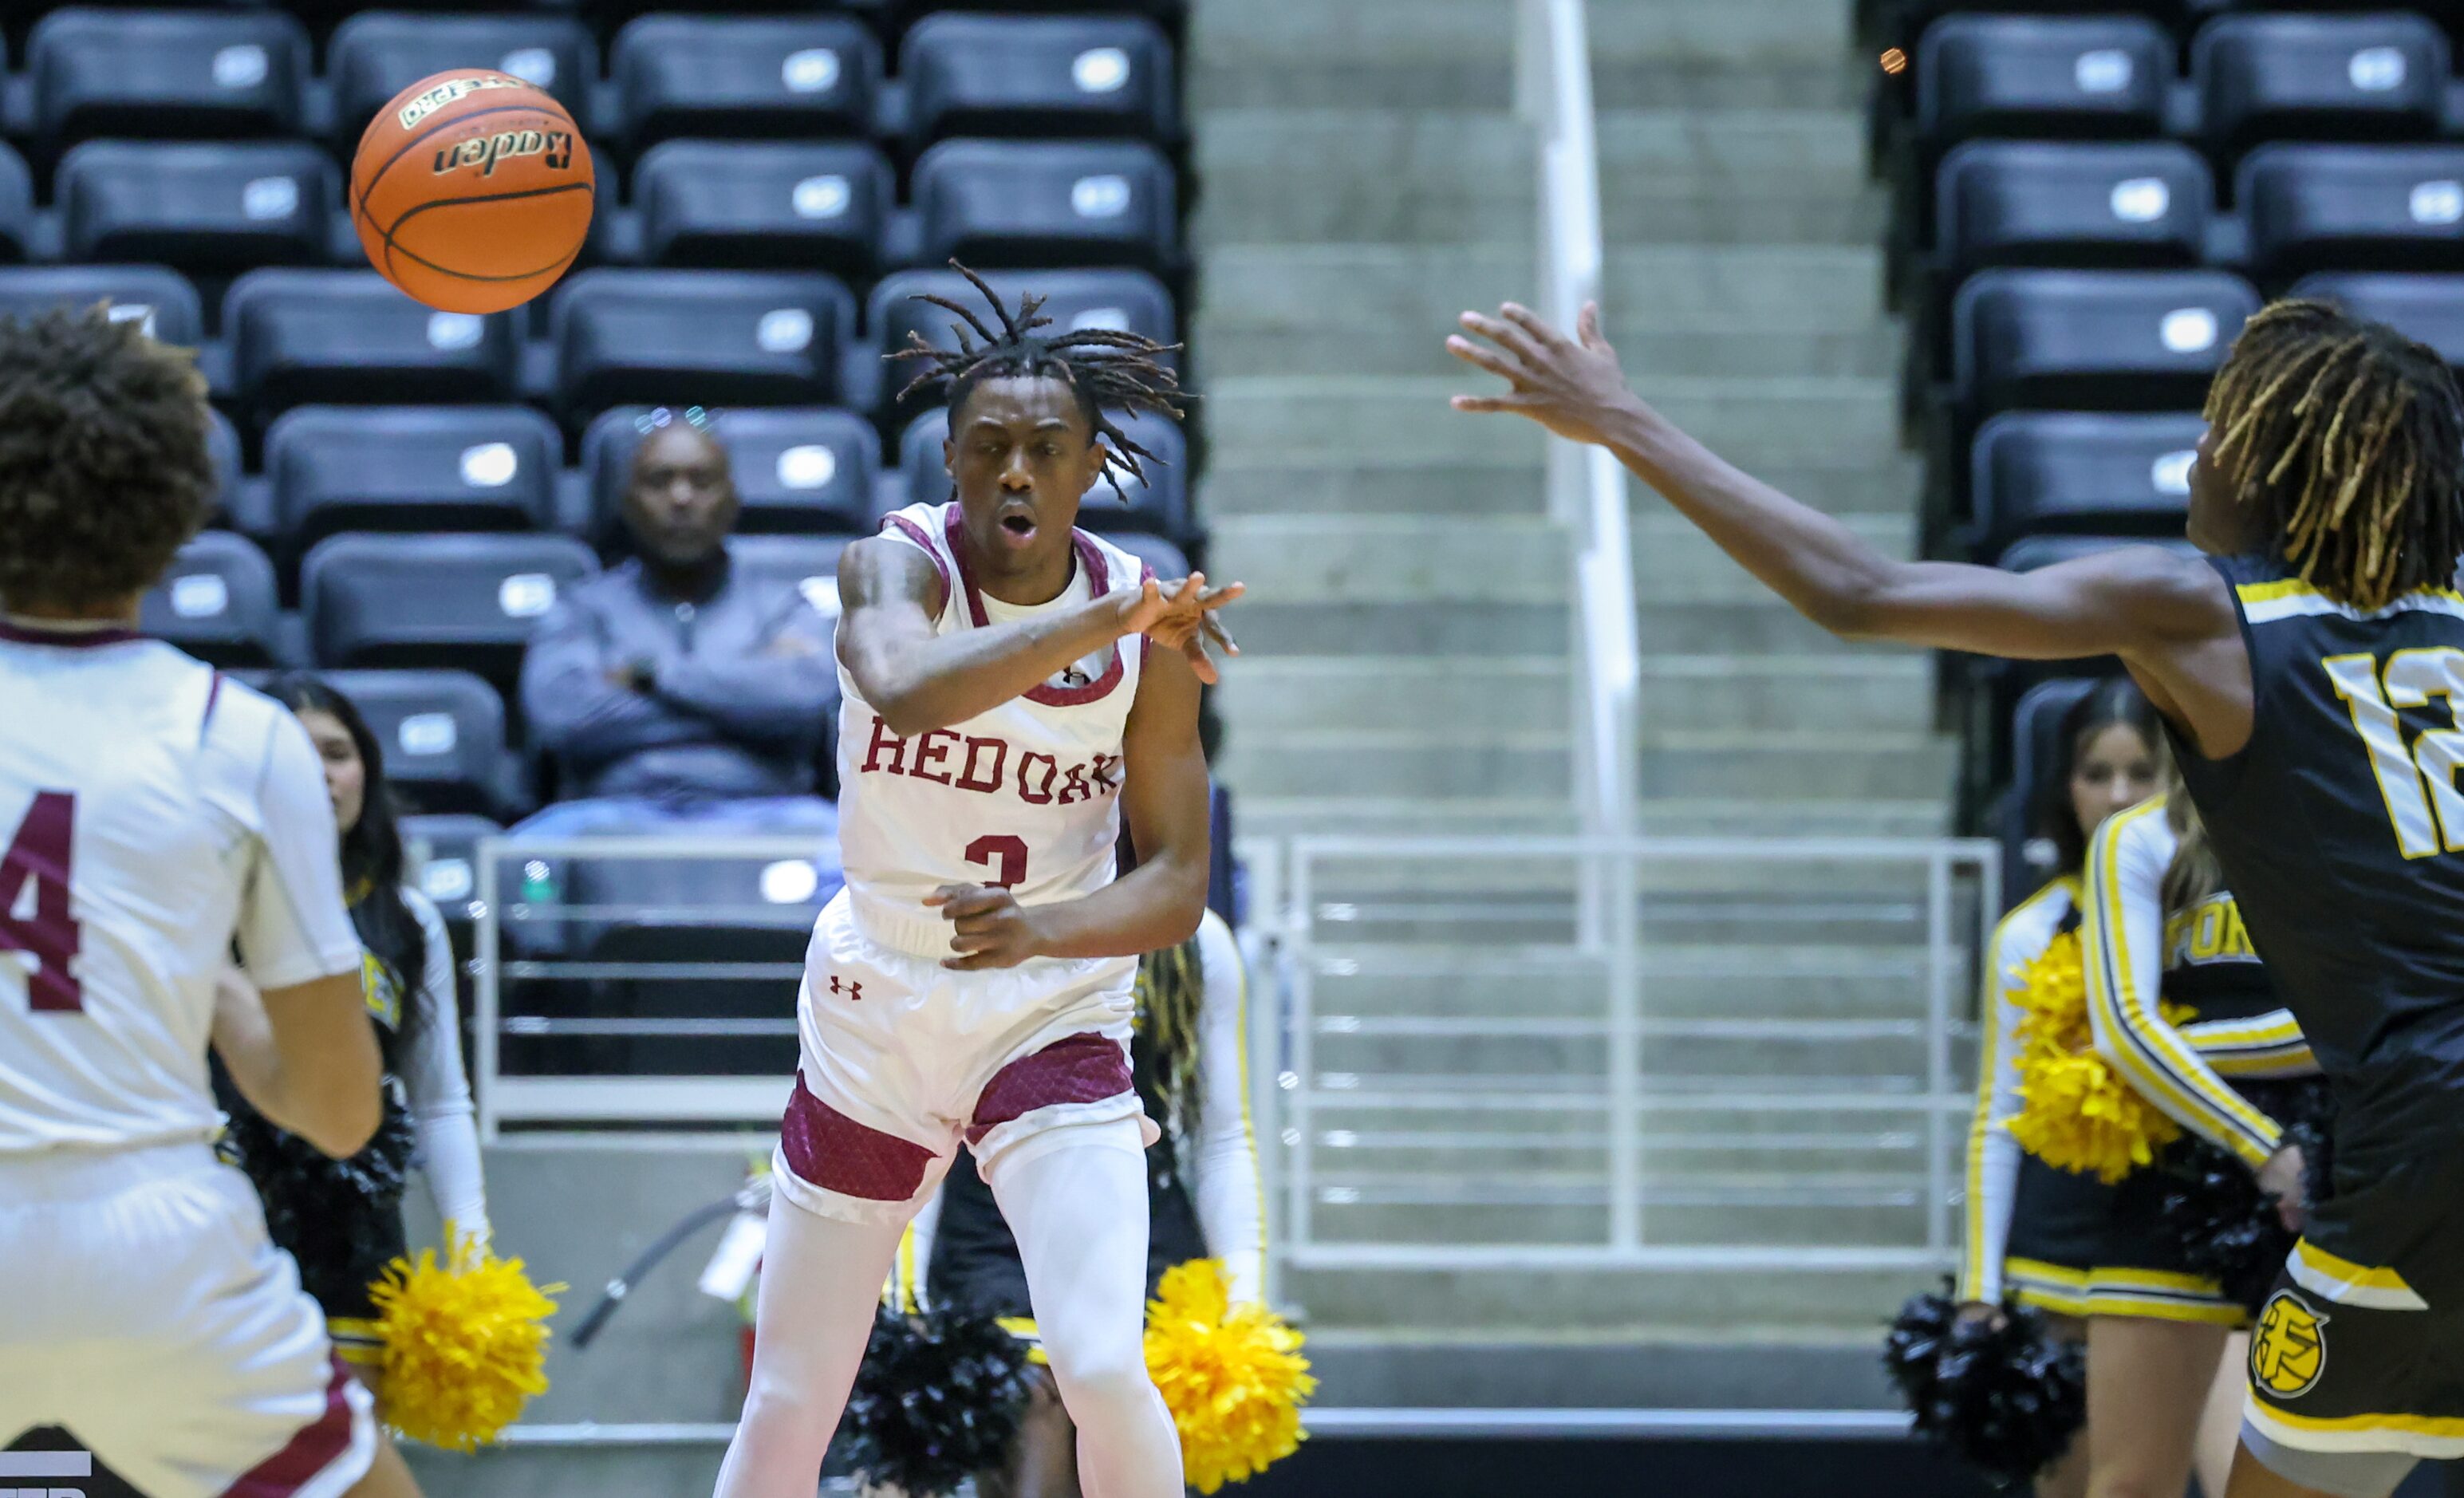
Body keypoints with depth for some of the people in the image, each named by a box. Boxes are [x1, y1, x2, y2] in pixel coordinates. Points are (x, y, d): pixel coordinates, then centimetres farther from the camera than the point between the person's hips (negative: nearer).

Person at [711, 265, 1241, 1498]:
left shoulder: (1151, 624, -7)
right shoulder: (899, 564, -14)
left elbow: (1177, 884, -7)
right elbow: (906, 695, -38)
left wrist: (1047, 928, -27)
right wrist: (1109, 621, -46)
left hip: (1053, 1014, 0)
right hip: (874, 1006, 0)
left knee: (1103, 1370, -20)